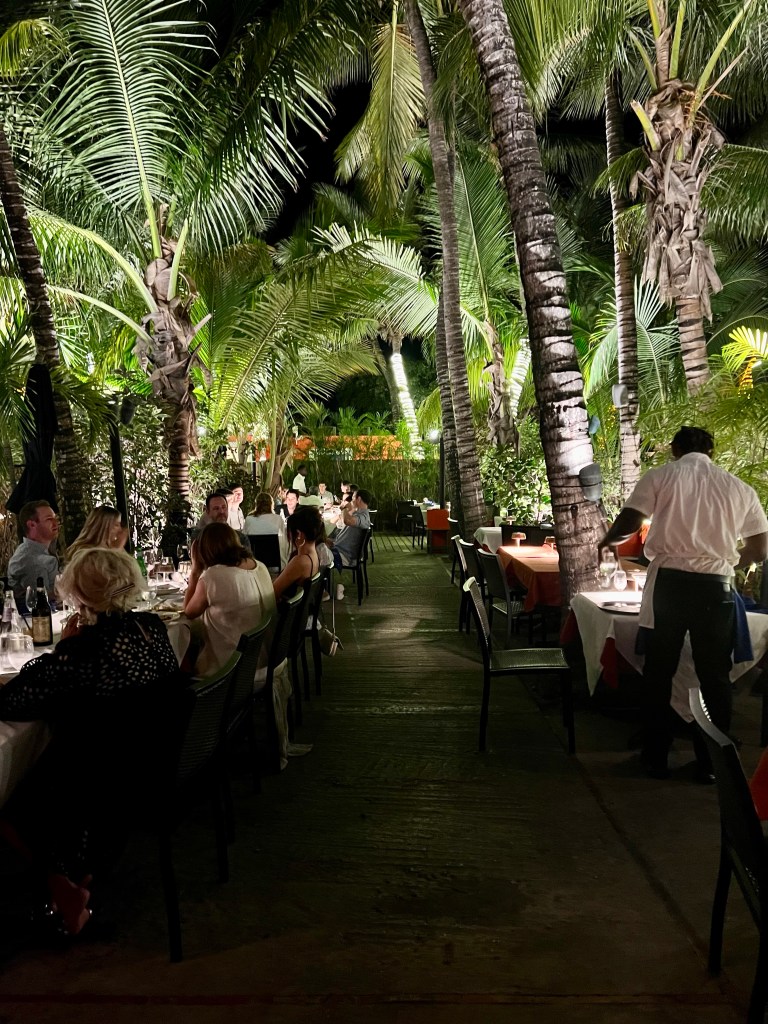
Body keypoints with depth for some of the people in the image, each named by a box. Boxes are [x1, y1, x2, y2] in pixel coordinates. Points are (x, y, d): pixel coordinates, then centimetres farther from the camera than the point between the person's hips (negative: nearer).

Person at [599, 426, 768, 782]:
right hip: (715, 587, 2)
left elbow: (629, 523, -8)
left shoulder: (660, 476, 4)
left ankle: (656, 758, 18)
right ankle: (712, 763, 19)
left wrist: (607, 540, 13)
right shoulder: (739, 488, 11)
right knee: (714, 676, 13)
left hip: (669, 582, -1)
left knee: (658, 673, 11)